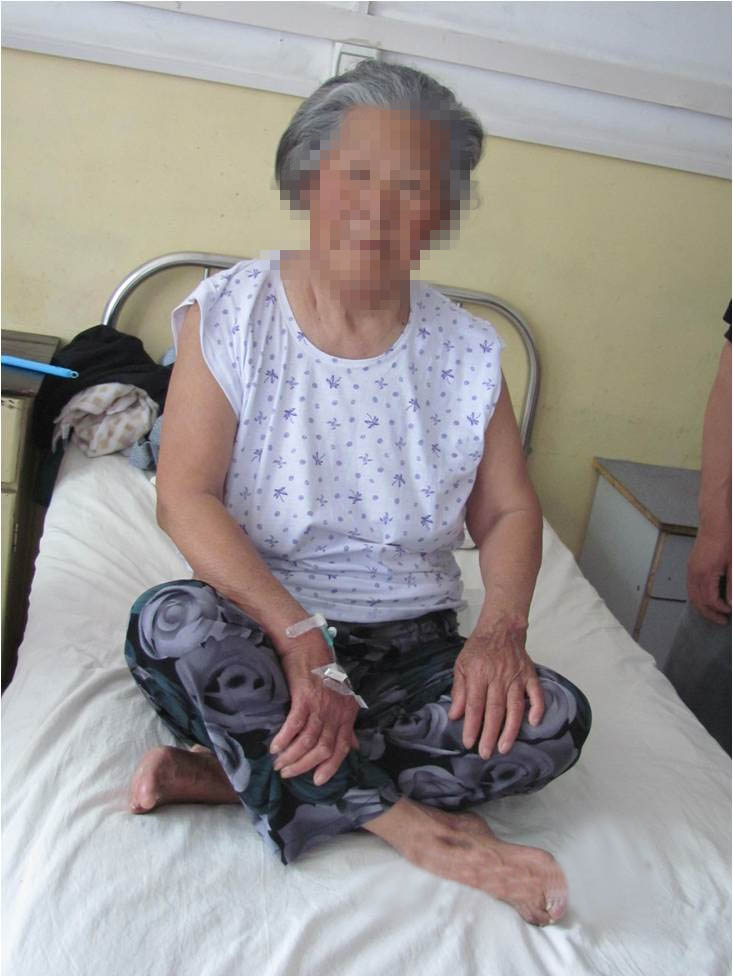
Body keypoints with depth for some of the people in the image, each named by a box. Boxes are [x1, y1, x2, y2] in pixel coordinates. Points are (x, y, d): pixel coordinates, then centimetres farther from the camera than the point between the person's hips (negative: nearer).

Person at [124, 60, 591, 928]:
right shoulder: (231, 312, -6)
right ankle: (410, 824, -17)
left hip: (410, 642, 3)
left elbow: (508, 510, 3)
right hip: (258, 621, -1)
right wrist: (298, 635, -26)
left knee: (555, 720, -20)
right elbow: (184, 498, -14)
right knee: (168, 624, -33)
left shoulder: (467, 351, 1)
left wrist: (502, 627, -17)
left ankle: (233, 768, -18)